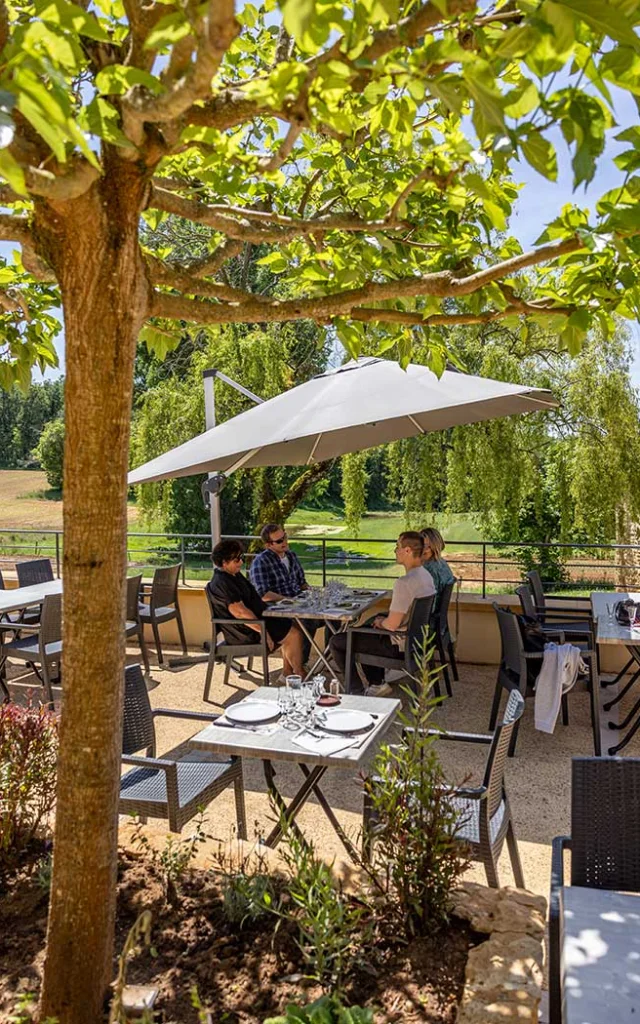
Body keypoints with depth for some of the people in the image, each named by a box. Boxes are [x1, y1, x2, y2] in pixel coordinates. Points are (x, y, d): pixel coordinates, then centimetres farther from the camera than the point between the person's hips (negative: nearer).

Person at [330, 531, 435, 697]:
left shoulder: (404, 583, -29)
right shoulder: (425, 575, 2)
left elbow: (392, 624, -26)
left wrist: (380, 623, -5)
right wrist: (383, 619, 9)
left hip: (400, 646, -10)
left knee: (337, 642, -2)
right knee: (364, 630, 32)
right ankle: (377, 684, 32)